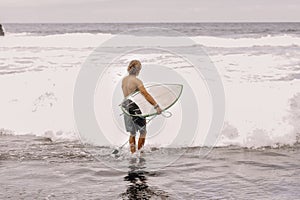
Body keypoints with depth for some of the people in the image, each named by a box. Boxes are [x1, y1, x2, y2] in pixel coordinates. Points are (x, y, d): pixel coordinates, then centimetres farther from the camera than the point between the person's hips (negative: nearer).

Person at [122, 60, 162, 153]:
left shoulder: (124, 80, 5)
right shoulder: (136, 81, -19)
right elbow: (146, 94, -26)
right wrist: (156, 106, -28)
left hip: (126, 107, 7)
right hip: (136, 108, -7)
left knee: (132, 133, 16)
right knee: (143, 132, 8)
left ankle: (132, 153, 18)